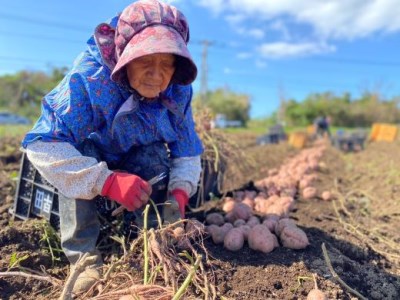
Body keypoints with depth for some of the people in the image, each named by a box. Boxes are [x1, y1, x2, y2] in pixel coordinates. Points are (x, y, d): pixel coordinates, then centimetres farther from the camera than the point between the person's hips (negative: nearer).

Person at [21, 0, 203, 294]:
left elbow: (187, 152, -15)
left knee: (156, 154, -27)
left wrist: (179, 192, -34)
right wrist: (107, 181, -49)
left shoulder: (177, 91, -20)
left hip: (134, 167, 3)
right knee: (81, 150, -33)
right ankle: (84, 256, -23)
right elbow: (41, 145, -38)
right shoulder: (88, 79, -32)